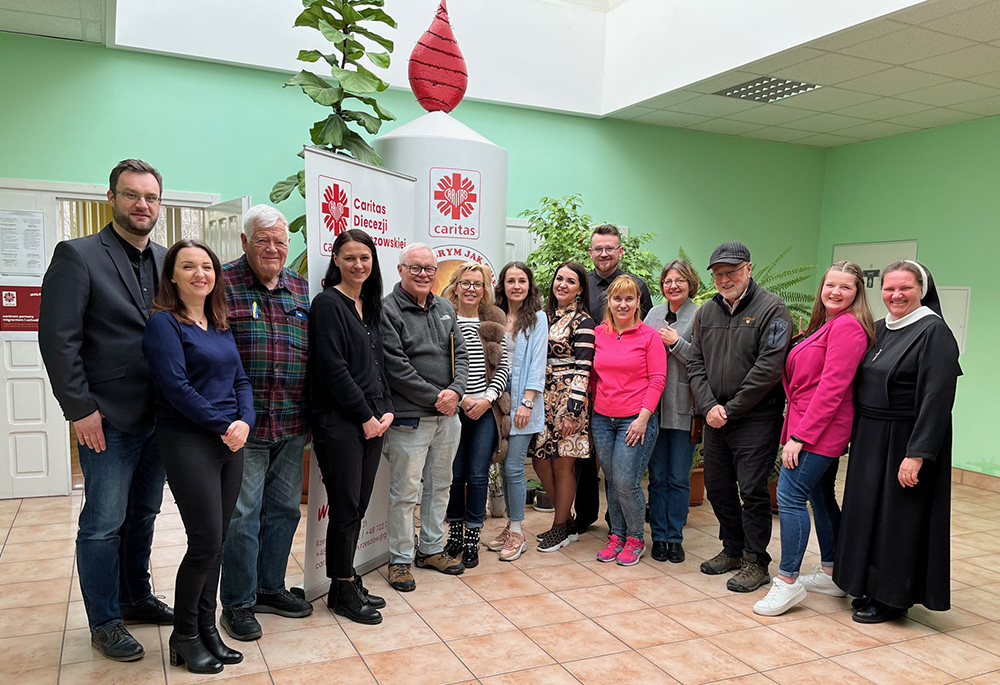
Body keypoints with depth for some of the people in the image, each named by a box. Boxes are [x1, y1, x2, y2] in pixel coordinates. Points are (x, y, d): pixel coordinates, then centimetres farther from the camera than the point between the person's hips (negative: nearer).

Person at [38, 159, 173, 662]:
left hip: (157, 417, 6)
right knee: (104, 524, 5)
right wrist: (80, 408, -15)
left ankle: (137, 597, 35)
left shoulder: (166, 261, 9)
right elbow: (57, 338, -11)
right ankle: (104, 621, 20)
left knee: (144, 513, 18)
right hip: (109, 420, -6)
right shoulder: (78, 256, -7)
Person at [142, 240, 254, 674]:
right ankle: (184, 637, 16)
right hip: (188, 442, -6)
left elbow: (241, 380, 11)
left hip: (229, 443, 6)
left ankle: (206, 627, 26)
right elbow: (176, 387, -15)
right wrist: (222, 426, -12)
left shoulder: (220, 325, 13)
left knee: (215, 543, 11)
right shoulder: (163, 323, -7)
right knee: (206, 544, -4)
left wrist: (245, 421, -7)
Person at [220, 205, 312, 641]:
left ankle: (270, 587, 33)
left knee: (284, 509, 16)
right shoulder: (223, 284, -5)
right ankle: (238, 603, 20)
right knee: (242, 516, 2)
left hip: (292, 426, 6)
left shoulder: (300, 288, 11)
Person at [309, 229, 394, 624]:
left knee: (359, 505, 13)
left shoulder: (371, 306, 15)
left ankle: (349, 581, 25)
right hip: (340, 422, -7)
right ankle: (342, 590, 15)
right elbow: (334, 368, -15)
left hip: (373, 420, 7)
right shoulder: (328, 303, -9)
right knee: (345, 507, 0)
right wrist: (366, 416, -13)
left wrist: (386, 410, 5)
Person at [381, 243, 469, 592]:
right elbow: (396, 367, -16)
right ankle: (400, 558, 17)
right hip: (410, 417, -7)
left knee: (440, 485, 17)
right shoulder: (388, 310, -10)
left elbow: (460, 354, 10)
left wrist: (455, 391, -8)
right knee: (405, 491, 2)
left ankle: (432, 549, 33)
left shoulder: (445, 308, 12)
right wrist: (435, 397, -14)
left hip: (447, 415, 7)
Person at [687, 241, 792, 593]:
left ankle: (755, 561, 13)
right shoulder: (707, 312, 11)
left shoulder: (771, 308, -8)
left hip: (756, 419, -6)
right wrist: (709, 406, -7)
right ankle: (733, 549, 31)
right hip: (715, 418, 6)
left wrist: (731, 409, -13)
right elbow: (696, 364, 9)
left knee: (752, 490, -2)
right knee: (717, 487, 13)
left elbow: (769, 368, -15)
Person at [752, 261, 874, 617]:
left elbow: (832, 387, -20)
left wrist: (800, 435, -20)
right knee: (821, 497, 16)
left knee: (790, 496, -11)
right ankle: (831, 574, 28)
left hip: (818, 429, -10)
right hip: (821, 430, 10)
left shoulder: (847, 326, -14)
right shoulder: (826, 324, 16)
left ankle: (788, 582, -4)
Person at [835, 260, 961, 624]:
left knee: (898, 518, 3)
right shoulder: (880, 329, 11)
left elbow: (937, 398, -20)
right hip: (869, 441, 8)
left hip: (903, 443, -8)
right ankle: (871, 585, 30)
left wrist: (917, 454, -24)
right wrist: (858, 436, 10)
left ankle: (892, 597, 18)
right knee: (869, 511, 15)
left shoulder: (934, 332, -13)